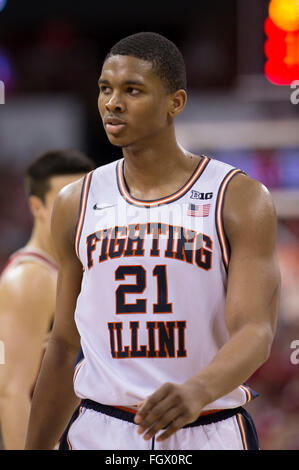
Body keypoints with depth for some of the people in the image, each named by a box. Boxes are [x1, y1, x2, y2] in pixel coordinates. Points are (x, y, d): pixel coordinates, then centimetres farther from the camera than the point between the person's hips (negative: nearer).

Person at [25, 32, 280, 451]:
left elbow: (256, 332, -14)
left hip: (209, 435, -2)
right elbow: (64, 347, 13)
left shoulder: (240, 199, -4)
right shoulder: (77, 206, 7)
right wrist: (34, 453, 12)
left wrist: (198, 391, -34)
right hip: (99, 435, 2)